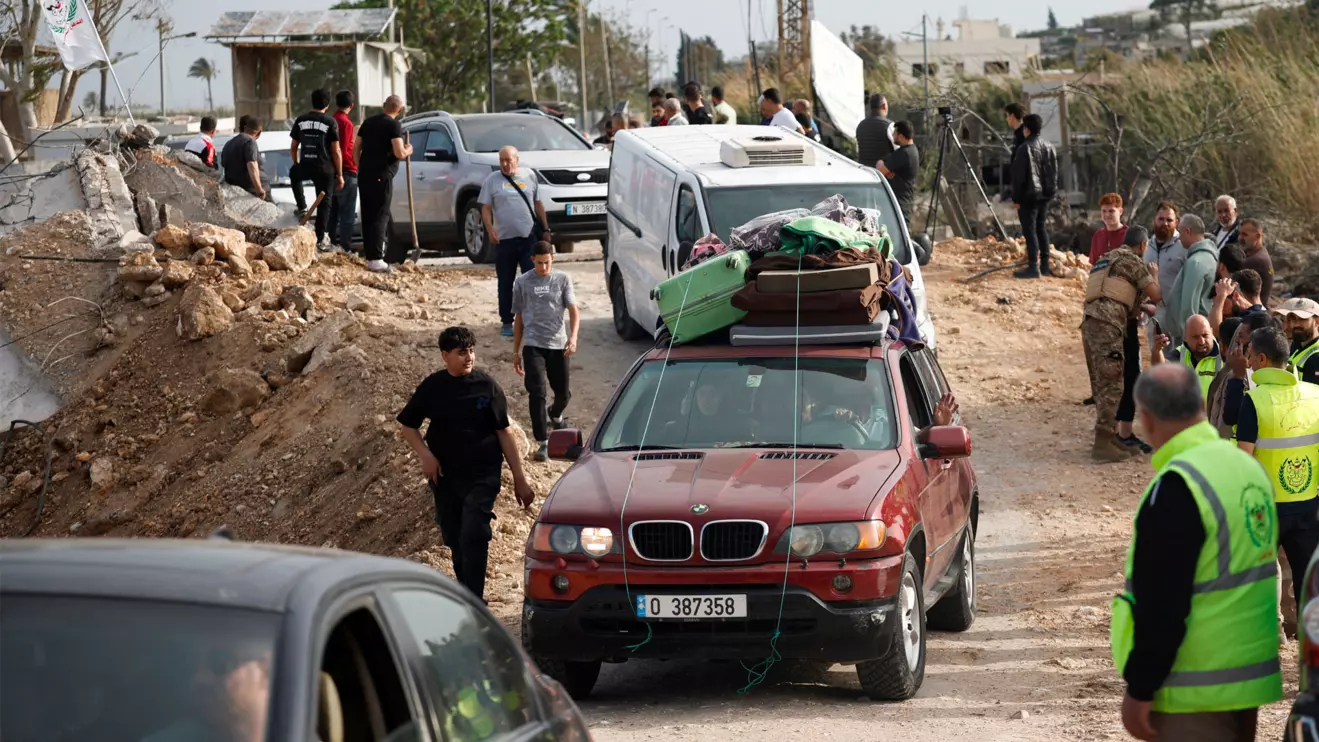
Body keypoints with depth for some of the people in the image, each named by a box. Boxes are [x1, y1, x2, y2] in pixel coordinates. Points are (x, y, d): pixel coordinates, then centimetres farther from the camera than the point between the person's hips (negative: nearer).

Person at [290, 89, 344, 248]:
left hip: (305, 167, 2)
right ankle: (320, 238, 2)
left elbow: (293, 148, 10)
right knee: (324, 203, 5)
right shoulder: (330, 122, -5)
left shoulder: (300, 120, 5)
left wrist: (297, 165, 26)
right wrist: (340, 175, 0)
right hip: (325, 168, -2)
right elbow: (336, 152, -6)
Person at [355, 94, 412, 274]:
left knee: (368, 216, 12)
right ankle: (376, 259, -12)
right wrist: (408, 151, 5)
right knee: (380, 216, -6)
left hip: (364, 174, 7)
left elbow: (356, 149, 17)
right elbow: (399, 153, -16)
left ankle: (369, 254, 15)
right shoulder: (393, 125, -8)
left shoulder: (369, 122, 14)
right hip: (381, 176, -7)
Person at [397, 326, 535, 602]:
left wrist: (519, 479, 1)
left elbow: (504, 432, 1)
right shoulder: (432, 388, 0)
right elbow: (408, 426, 10)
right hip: (445, 476, 3)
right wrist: (425, 455, -8)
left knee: (473, 536, -18)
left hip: (482, 475, -3)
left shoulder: (486, 386, -3)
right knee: (455, 542, 11)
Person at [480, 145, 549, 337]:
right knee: (506, 283, 7)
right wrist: (490, 229, -16)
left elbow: (538, 204, 15)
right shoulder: (492, 180, 2)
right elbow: (486, 208, 0)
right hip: (504, 238, 0)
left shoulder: (529, 176, 8)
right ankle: (506, 322, 16)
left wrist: (545, 229, 13)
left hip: (529, 237, 1)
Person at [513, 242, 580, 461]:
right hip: (533, 345, -1)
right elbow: (519, 318, 12)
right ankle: (543, 443, -13)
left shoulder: (562, 279, 3)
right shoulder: (522, 282, 5)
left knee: (563, 393, 11)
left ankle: (555, 414, 48)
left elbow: (573, 310, -3)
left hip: (558, 344, 1)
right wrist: (516, 352, 12)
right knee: (537, 393, -14)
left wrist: (573, 337, -21)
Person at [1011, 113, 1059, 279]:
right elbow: (1054, 172, 13)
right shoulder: (1048, 147, 8)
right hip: (1045, 194, 7)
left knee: (1029, 229, -6)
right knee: (1041, 228, 15)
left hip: (1029, 195, -7)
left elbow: (1018, 176, -13)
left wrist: (1016, 198, -7)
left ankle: (1034, 267, -11)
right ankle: (1045, 265, 17)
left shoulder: (1025, 149, -14)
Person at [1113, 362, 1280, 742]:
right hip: (1249, 678, 9)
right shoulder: (1248, 468, 9)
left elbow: (1161, 605, -21)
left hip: (1197, 689, -9)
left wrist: (1140, 689, -15)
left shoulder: (1175, 487, -20)